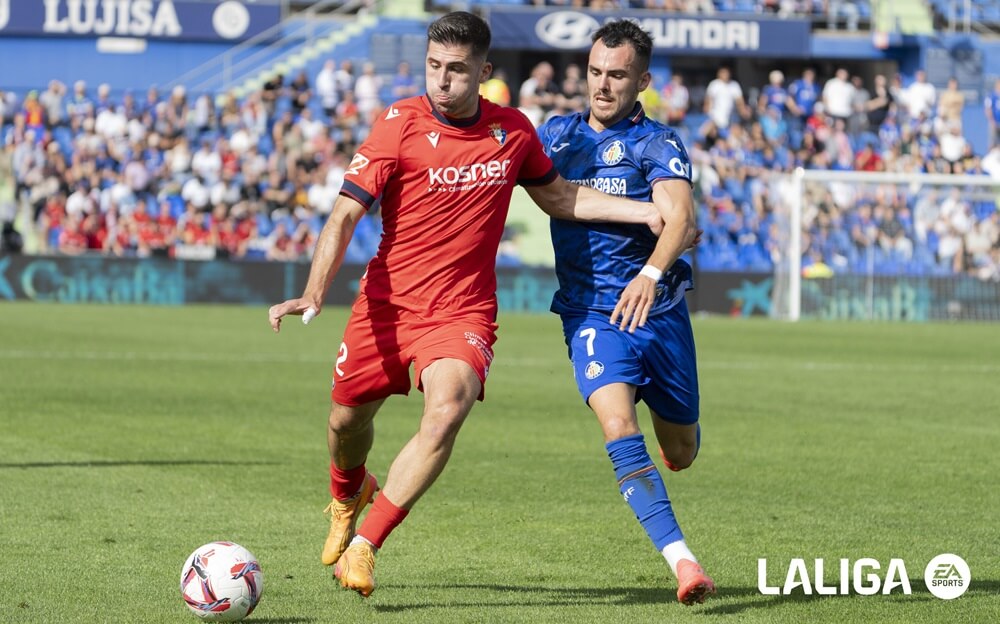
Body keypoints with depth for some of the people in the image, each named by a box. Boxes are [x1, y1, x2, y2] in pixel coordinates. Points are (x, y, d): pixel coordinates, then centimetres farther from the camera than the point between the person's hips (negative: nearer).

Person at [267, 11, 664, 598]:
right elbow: (345, 215, -14)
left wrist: (645, 212, 9)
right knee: (348, 419, 12)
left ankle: (362, 548, -16)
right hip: (388, 303, 0)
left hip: (464, 310, 0)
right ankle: (350, 493, 52)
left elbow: (558, 196, 19)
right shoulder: (399, 125, -11)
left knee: (446, 413, -26)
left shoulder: (513, 130, 1)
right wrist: (315, 293, -28)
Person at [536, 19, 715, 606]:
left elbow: (680, 215, -24)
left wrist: (652, 272, -43)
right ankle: (682, 560, -31)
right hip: (590, 310, 1)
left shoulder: (657, 143, -6)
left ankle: (677, 427, 52)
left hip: (658, 308, -1)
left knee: (680, 454, 11)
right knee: (619, 425, -25)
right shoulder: (557, 134, 8)